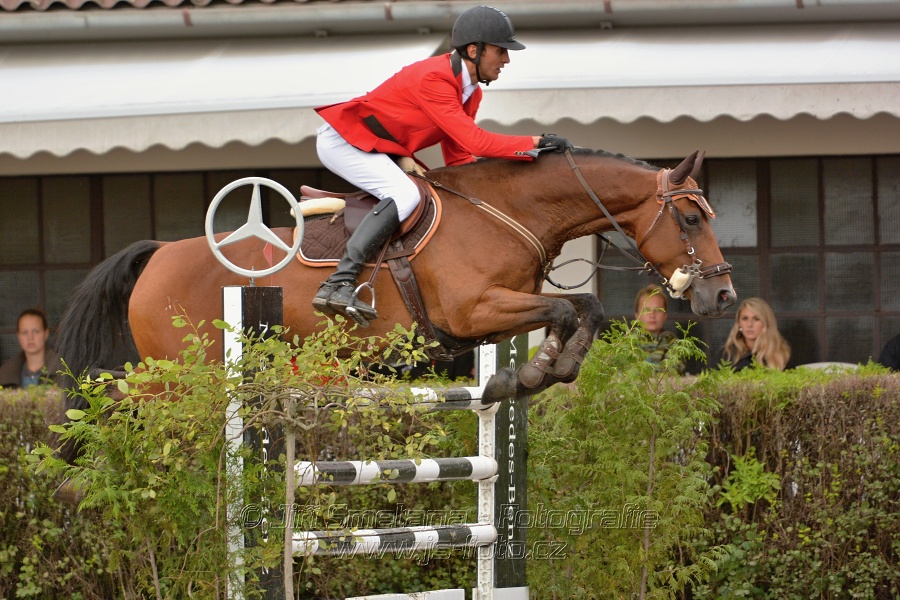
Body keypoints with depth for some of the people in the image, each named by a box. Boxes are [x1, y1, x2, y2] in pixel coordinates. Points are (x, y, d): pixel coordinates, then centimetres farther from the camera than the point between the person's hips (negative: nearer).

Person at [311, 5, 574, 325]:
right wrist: (536, 142, -30)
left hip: (381, 151, 11)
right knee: (404, 195, -29)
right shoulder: (434, 79, -28)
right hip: (343, 139, -11)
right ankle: (338, 284, -34)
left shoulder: (471, 92, 4)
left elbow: (458, 157, 6)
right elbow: (476, 142, -33)